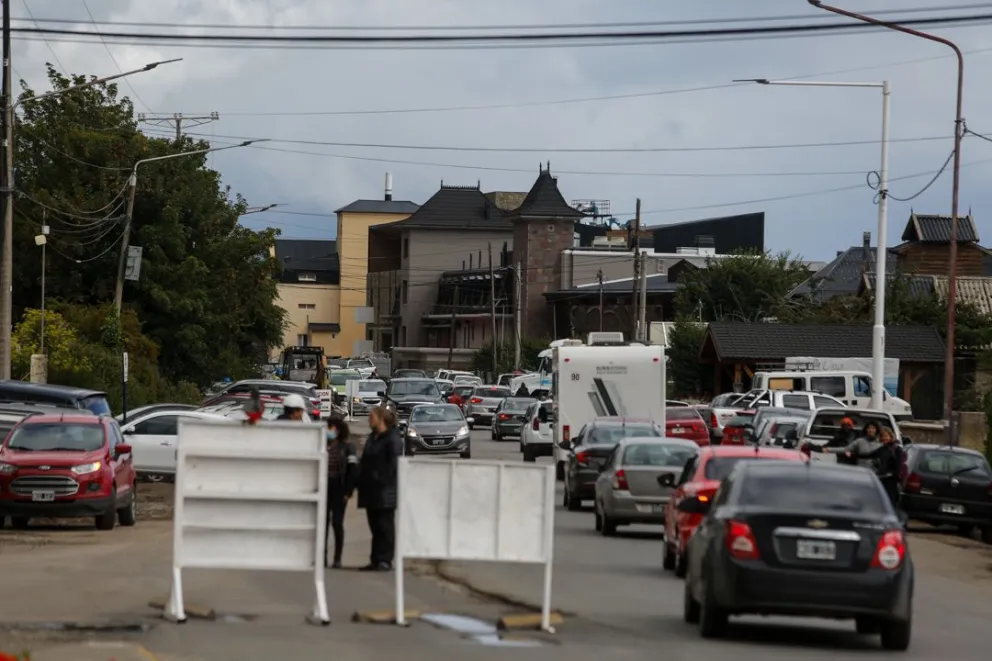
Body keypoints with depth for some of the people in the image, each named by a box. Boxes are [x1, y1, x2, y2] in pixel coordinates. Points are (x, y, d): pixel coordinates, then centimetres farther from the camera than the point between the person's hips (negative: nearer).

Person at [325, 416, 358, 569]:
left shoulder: (347, 447, -1)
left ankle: (337, 559, 0)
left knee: (337, 523, -3)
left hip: (338, 489, -4)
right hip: (323, 488, 4)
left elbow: (353, 470, -5)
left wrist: (348, 491, -11)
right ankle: (322, 557, 8)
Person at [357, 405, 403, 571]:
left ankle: (385, 560, -4)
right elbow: (365, 463, 21)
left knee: (385, 526, -5)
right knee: (375, 526, 10)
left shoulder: (393, 439, -9)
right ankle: (376, 560, 13)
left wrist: (384, 480, -20)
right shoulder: (372, 438, 18)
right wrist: (361, 482, 11)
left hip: (385, 491, -9)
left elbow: (394, 464, -16)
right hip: (371, 492, 9)